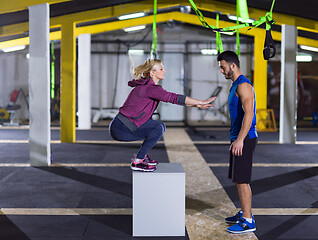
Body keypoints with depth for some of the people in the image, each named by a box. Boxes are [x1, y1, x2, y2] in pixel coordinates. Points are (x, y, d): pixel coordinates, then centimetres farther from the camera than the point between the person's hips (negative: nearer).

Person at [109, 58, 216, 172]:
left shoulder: (148, 87, 12)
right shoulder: (149, 88, -19)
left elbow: (172, 99, 13)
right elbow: (174, 98, -23)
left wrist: (197, 105, 8)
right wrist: (201, 102, -18)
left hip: (126, 126, 10)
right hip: (120, 128, -10)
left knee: (160, 126, 11)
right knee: (158, 128, -15)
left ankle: (141, 156, 15)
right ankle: (137, 162, -8)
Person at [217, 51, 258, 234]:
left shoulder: (244, 85, -15)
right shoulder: (235, 85, 17)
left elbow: (248, 114, -24)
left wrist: (240, 140, -27)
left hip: (245, 139, -10)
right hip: (239, 138, 10)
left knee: (242, 180, -8)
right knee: (238, 179, 15)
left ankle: (248, 222, -2)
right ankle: (244, 213, 25)